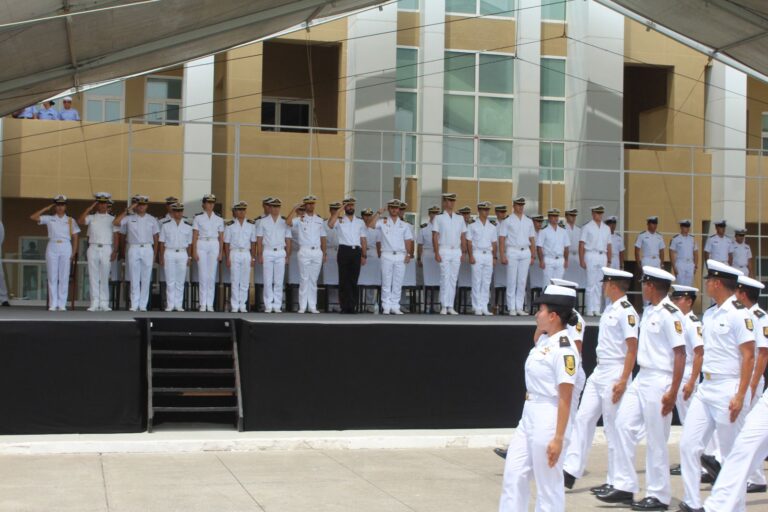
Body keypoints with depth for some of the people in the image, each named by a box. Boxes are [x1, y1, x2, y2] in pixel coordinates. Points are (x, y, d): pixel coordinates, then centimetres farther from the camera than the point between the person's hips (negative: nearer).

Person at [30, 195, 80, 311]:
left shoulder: (71, 220, 9)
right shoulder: (49, 219, 9)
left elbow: (75, 238, 8)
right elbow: (33, 217, 0)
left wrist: (74, 253, -2)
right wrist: (46, 208, 2)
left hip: (66, 248, 0)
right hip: (52, 248, 0)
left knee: (64, 278, -2)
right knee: (52, 277, -1)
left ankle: (62, 304, 1)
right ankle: (52, 304, 1)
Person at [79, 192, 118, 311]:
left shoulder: (112, 219, 10)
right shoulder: (91, 218, 12)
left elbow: (115, 236, 5)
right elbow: (80, 221, -6)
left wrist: (114, 251, -5)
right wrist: (90, 208, -2)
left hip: (106, 249, -1)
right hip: (93, 248, 1)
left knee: (105, 278, -2)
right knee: (93, 277, 0)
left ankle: (104, 304, 1)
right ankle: (94, 303, 3)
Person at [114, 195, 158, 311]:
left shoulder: (152, 220, 11)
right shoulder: (129, 218, 6)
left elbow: (156, 237, 13)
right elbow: (116, 223, -10)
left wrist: (155, 253, 7)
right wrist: (127, 210, -7)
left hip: (147, 249, 1)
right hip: (133, 249, -1)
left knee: (146, 279, -1)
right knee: (134, 279, -1)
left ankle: (143, 305, 4)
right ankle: (134, 305, 1)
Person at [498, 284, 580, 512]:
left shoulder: (564, 349, -18)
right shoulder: (544, 340, 8)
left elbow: (565, 398, -20)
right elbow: (537, 339, 35)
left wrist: (558, 437, -23)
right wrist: (540, 323, 14)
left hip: (548, 420, -10)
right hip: (529, 416, 10)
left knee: (548, 485, 1)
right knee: (513, 476, 13)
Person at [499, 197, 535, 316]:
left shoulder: (529, 222, 14)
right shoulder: (508, 221, 2)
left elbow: (532, 239, 16)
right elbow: (501, 239, -3)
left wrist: (532, 256, 8)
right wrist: (502, 256, -11)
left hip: (525, 252, 4)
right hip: (512, 252, -4)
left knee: (522, 281, 3)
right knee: (512, 280, -4)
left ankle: (520, 307, 7)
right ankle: (512, 308, -1)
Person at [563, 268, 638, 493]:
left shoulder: (626, 311, -14)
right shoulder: (609, 309, 13)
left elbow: (632, 349, -18)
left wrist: (622, 381, -23)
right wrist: (600, 373, 18)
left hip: (615, 374, -9)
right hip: (598, 372, 9)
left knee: (614, 429, -2)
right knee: (583, 419, 7)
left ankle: (614, 482, 7)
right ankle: (571, 471, 10)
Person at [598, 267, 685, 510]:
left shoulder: (670, 314, -15)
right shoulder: (648, 311, 12)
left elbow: (680, 354, -18)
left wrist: (673, 392, -20)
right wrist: (625, 380, 18)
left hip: (659, 381, -9)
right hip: (641, 378, 9)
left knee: (656, 439, -1)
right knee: (623, 425, 8)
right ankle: (624, 487, 15)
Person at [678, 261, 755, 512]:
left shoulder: (739, 313, -12)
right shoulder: (709, 314, 13)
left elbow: (748, 356, -15)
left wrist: (740, 396, -19)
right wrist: (699, 385, 16)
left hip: (729, 391, -8)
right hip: (706, 388, 8)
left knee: (733, 454, 2)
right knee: (688, 445, 4)